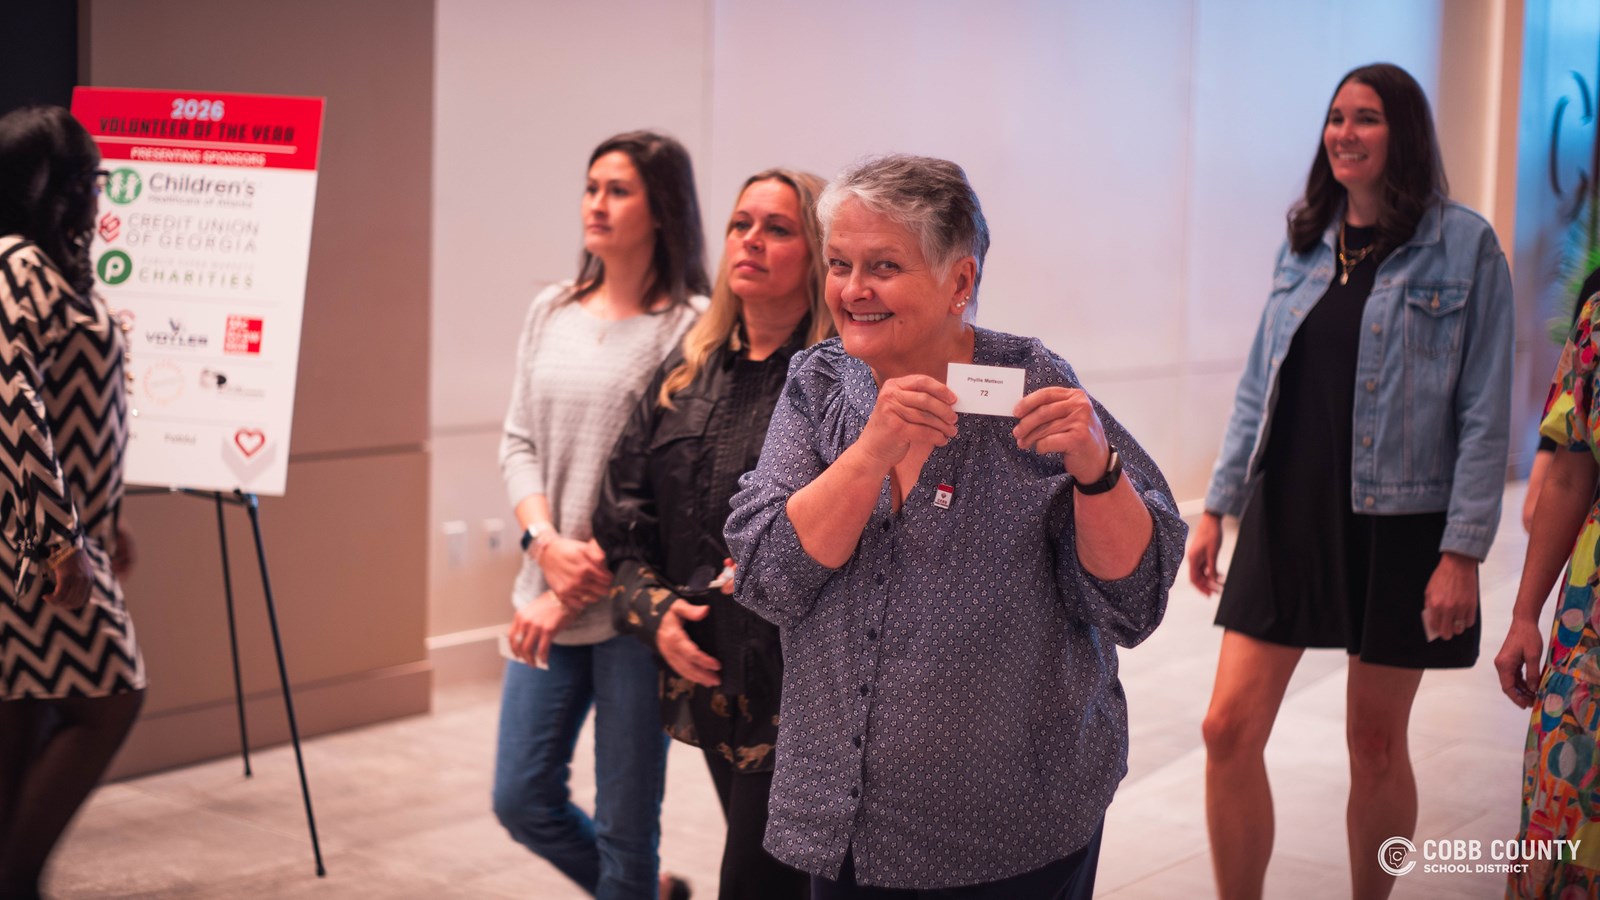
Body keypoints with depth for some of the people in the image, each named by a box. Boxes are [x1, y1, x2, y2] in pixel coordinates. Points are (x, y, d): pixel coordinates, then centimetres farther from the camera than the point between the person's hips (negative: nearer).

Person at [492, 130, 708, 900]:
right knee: (520, 798, 12)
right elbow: (518, 442, 9)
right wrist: (547, 543, -9)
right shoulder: (551, 312, 9)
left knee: (625, 823, 3)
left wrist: (576, 593, -14)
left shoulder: (690, 326, -10)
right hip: (547, 600, 6)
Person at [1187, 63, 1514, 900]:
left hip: (1397, 527, -4)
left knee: (1376, 743, 8)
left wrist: (1463, 550, -13)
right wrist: (1217, 507, 8)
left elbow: (1485, 412, -8)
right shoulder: (1305, 241, 8)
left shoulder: (1463, 244, -6)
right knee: (1229, 727, -2)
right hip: (1287, 513, 4)